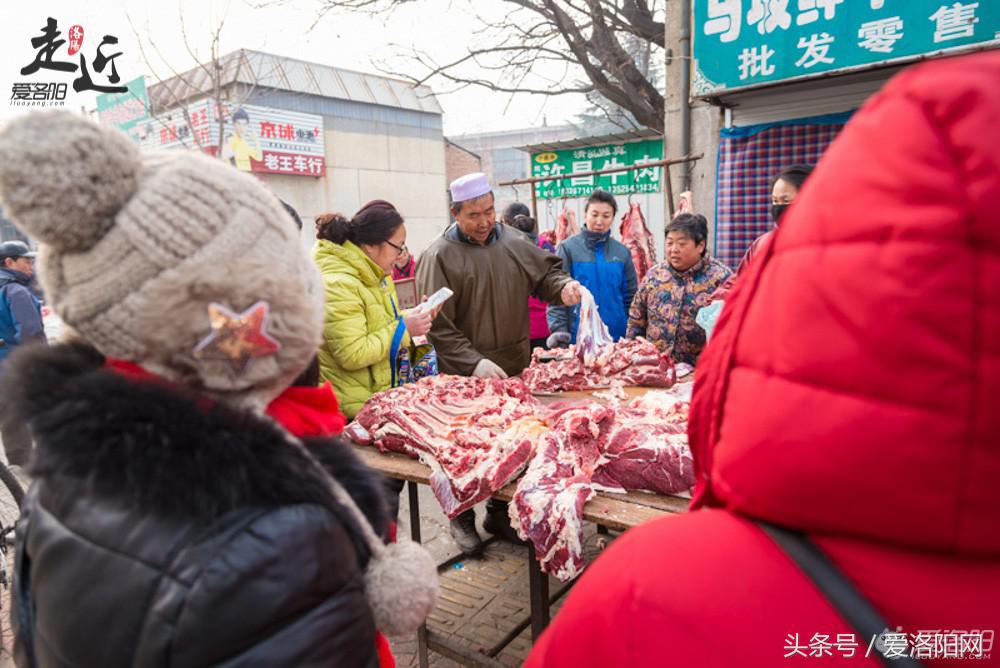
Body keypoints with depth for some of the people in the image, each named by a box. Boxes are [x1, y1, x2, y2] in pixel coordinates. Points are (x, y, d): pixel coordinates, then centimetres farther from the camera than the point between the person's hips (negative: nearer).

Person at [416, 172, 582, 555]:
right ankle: (462, 519, 30)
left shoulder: (515, 243, 4)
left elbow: (546, 273, 15)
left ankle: (499, 513, 35)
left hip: (514, 370, 4)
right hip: (465, 377, -4)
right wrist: (474, 363, -22)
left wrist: (563, 287, -9)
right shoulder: (440, 256, -9)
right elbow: (438, 325, -14)